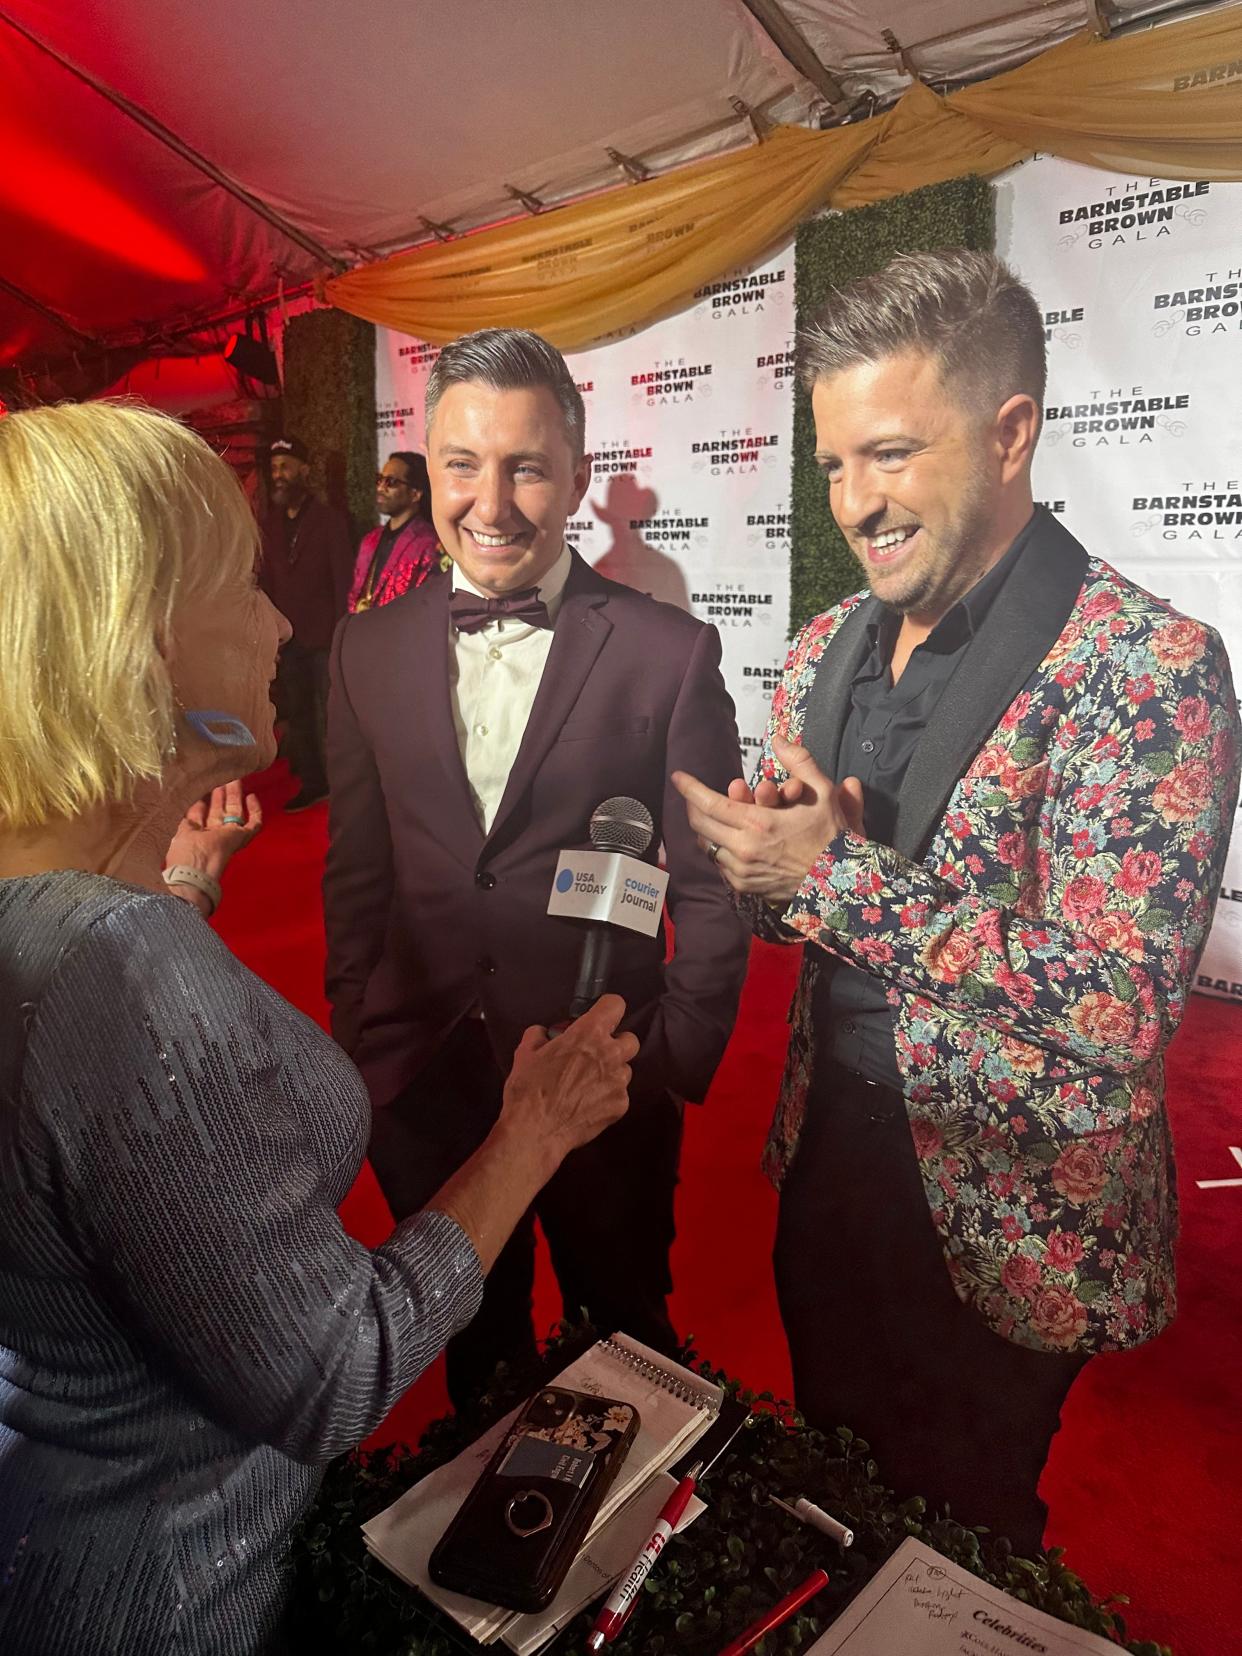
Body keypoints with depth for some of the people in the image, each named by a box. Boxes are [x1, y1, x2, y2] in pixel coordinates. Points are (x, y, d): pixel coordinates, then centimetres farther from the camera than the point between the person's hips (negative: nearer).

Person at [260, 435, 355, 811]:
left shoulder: (330, 519, -3)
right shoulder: (270, 524, 10)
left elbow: (343, 579, -7)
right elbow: (266, 580, 10)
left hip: (323, 638, -5)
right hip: (286, 639, 5)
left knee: (333, 713, 0)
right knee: (296, 714, 11)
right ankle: (312, 783, 22)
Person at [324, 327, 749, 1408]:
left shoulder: (670, 652, -11)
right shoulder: (369, 650, 0)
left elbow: (710, 889, -7)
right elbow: (356, 873, 6)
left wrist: (673, 1067, -9)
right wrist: (356, 1043, 4)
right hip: (421, 1082, 3)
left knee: (628, 1339, 21)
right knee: (472, 1340, 25)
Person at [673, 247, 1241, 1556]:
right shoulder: (826, 653, 0)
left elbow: (1121, 1007, -27)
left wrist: (839, 876, -29)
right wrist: (759, 868, -16)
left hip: (1004, 1224, -6)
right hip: (826, 1151, 6)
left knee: (956, 1531, 21)